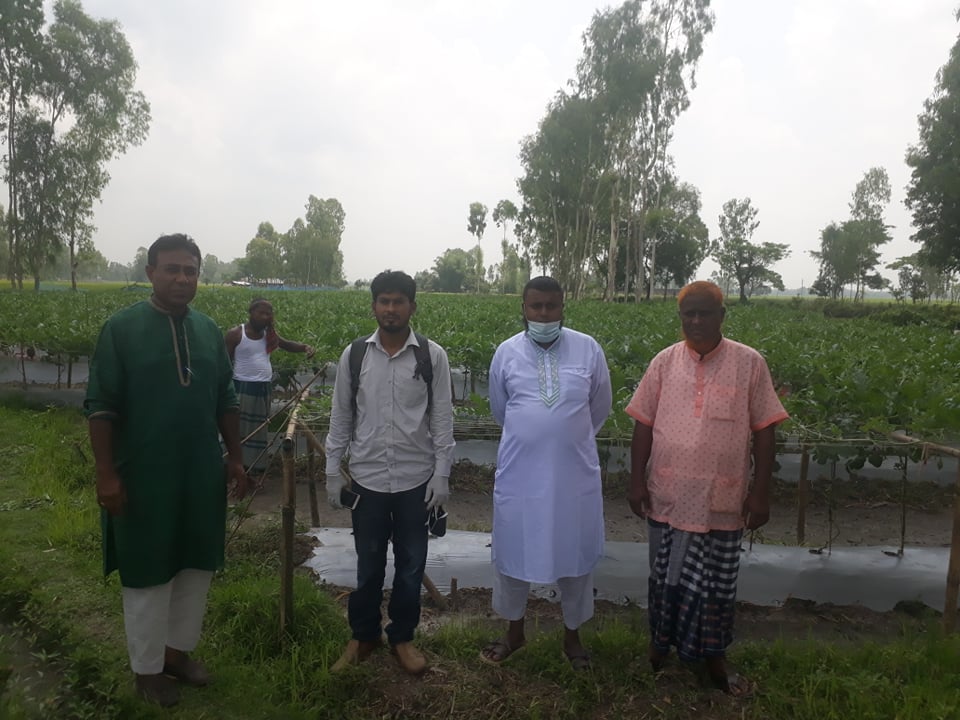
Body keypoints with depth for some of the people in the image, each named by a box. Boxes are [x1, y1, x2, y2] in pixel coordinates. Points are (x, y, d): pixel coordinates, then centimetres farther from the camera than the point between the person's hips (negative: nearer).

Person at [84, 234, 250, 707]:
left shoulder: (209, 330, 4)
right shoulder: (121, 328, -10)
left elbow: (226, 400, 10)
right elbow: (101, 407, -10)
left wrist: (235, 458, 7)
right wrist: (106, 473, -13)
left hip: (202, 475, 5)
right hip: (144, 478, -5)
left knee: (197, 566, 15)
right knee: (148, 573, 9)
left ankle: (178, 651, 35)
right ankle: (147, 668, 27)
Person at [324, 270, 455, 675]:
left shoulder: (433, 356, -5)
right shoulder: (353, 356, -1)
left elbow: (442, 420, -3)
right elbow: (340, 417, 5)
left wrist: (441, 474, -5)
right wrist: (333, 471, 4)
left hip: (416, 479, -1)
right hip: (367, 479, 1)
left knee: (411, 565, 12)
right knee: (368, 565, 14)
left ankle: (402, 637, 32)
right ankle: (363, 636, 34)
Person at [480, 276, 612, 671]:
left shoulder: (588, 349, -4)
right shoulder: (507, 352, -3)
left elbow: (599, 408, 10)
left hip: (575, 474, 0)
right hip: (519, 473, 0)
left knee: (576, 554, 13)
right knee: (512, 551, 13)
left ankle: (572, 634, 36)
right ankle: (514, 631, 37)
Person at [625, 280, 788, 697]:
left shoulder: (750, 363, -4)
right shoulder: (665, 362, 0)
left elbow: (763, 431, -2)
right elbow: (644, 425, 3)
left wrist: (760, 492, -5)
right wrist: (637, 480, -2)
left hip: (723, 500, -1)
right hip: (669, 496, 1)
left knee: (717, 582, 12)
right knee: (666, 576, 15)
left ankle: (713, 659, 32)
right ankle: (659, 646, 36)